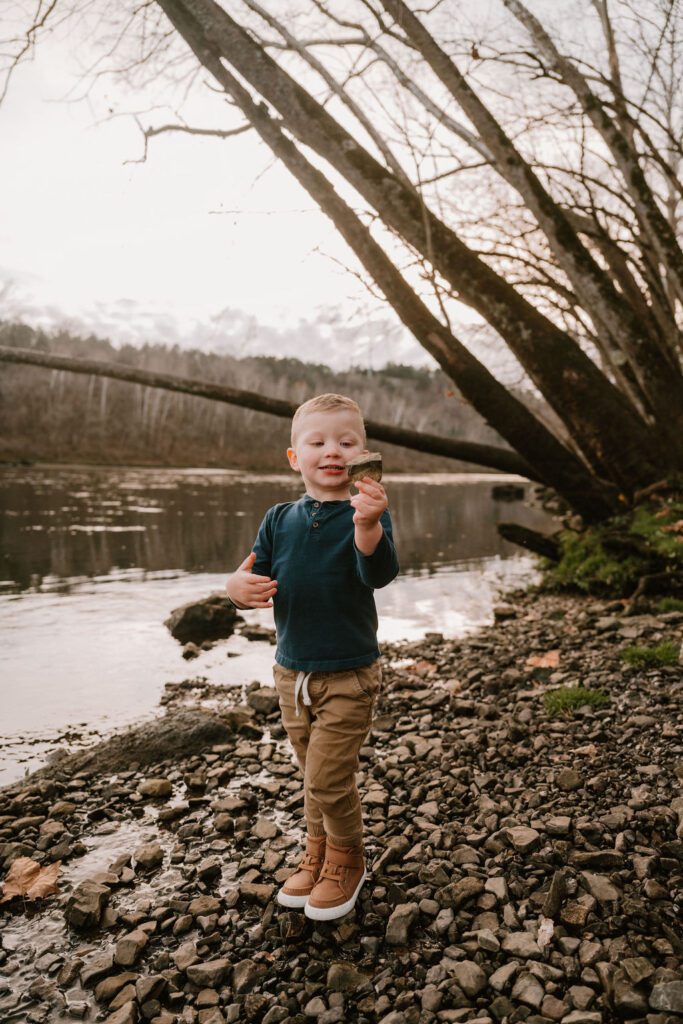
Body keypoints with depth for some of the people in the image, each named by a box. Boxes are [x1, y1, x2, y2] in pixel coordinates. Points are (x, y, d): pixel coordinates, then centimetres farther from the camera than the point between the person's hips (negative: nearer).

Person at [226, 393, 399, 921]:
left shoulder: (366, 514, -13)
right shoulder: (280, 519, 1)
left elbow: (379, 574, -30)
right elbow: (253, 575, 4)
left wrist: (367, 525, -50)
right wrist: (239, 586, -20)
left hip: (349, 677, -4)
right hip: (291, 672, 5)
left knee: (328, 780, 1)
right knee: (314, 776, 20)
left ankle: (347, 863, 29)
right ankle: (318, 854, 43)